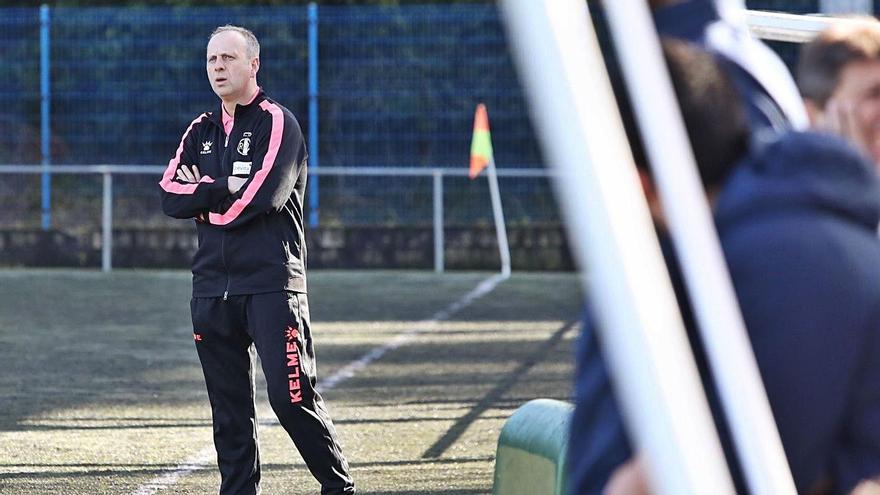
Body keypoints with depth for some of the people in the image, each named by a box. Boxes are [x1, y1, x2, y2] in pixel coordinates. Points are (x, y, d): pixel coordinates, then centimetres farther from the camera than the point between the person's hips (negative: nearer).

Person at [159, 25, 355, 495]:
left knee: (292, 397, -11)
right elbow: (170, 196, 4)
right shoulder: (201, 131, 17)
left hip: (271, 284, -6)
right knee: (229, 407, 7)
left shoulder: (277, 123, -1)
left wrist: (203, 200, -2)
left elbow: (262, 196, -16)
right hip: (211, 288, 6)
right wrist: (224, 188, -9)